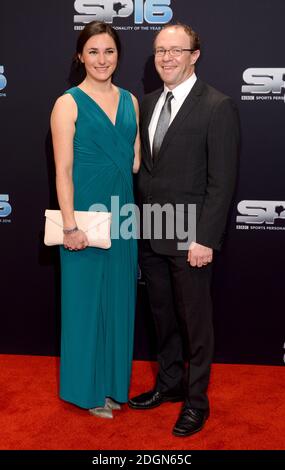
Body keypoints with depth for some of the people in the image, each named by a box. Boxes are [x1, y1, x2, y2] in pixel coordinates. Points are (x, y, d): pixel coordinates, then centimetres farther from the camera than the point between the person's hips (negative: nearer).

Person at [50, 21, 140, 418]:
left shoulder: (130, 101, 10)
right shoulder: (68, 104, -6)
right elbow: (63, 170, -11)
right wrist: (70, 226, -16)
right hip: (85, 214, -5)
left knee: (119, 300, 13)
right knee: (86, 300, 5)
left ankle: (114, 382, 31)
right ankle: (88, 388, 24)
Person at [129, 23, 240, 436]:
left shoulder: (217, 107, -11)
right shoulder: (148, 103, 10)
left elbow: (222, 181, -14)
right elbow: (145, 166, 13)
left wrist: (205, 239, -17)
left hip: (189, 238, -6)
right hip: (150, 235, 6)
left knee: (195, 321, 8)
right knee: (163, 316, 18)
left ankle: (197, 400, 27)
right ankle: (169, 383, 38)